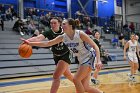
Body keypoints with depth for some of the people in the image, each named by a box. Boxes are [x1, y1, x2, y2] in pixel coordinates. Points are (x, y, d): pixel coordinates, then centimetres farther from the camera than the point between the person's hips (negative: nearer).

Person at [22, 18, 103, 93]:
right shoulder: (63, 37, -3)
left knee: (76, 79, -14)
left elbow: (95, 46, -17)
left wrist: (98, 61, -29)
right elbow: (47, 43, -2)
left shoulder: (80, 34, -20)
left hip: (89, 59, -6)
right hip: (82, 61, 6)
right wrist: (30, 43, -6)